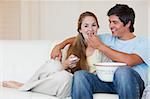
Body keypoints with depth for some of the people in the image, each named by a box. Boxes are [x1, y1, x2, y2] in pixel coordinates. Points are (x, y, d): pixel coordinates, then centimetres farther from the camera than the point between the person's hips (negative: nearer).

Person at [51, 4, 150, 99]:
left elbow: (129, 61, -15)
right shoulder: (108, 38, 22)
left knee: (123, 71, -39)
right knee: (79, 75, -23)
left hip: (133, 82, -4)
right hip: (108, 80, 4)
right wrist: (60, 46, 11)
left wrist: (100, 46, -7)